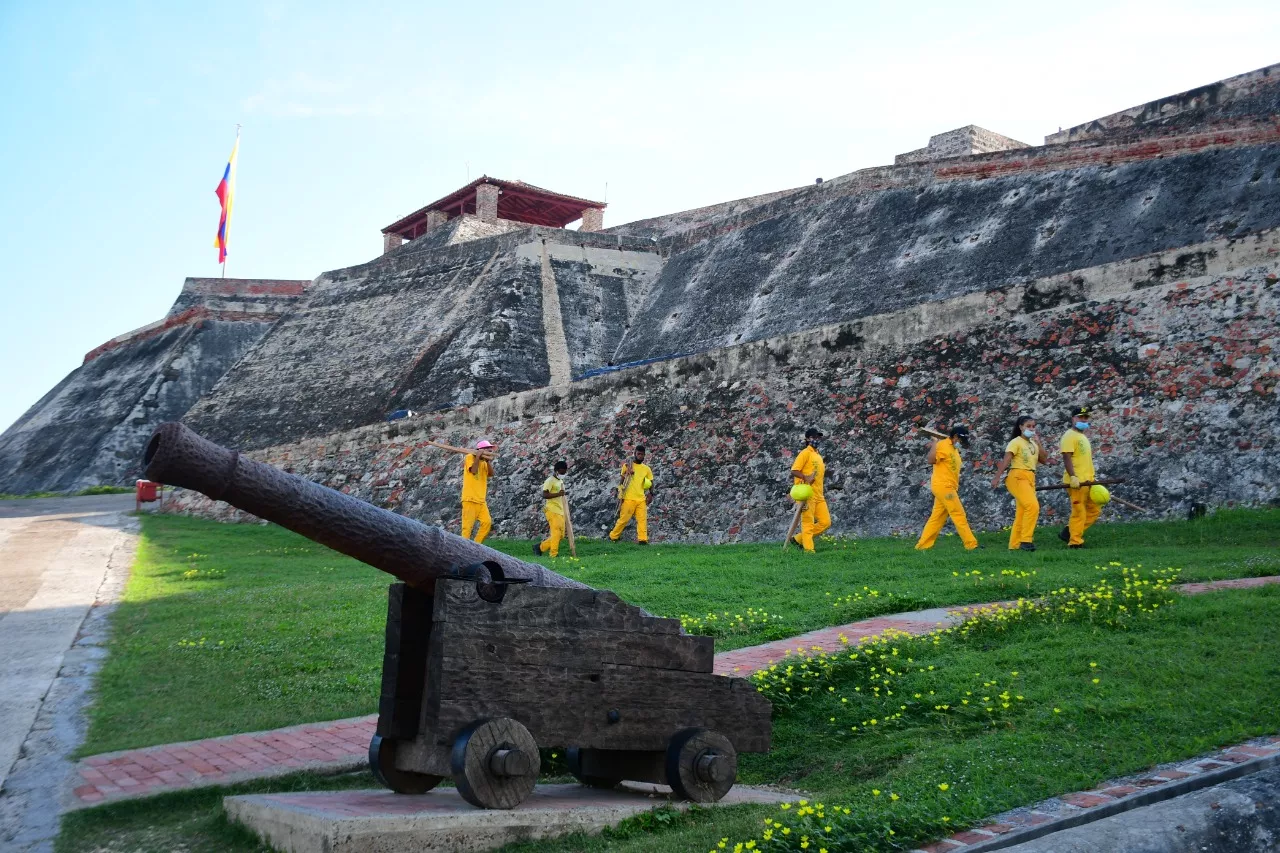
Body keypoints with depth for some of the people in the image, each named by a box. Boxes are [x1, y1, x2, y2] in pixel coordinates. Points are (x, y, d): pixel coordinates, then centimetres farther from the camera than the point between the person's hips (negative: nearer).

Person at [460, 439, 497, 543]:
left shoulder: (484, 462, 17)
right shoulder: (469, 457, -1)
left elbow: (491, 473, 1)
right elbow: (473, 471, -18)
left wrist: (488, 461, -10)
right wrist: (478, 456, -16)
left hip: (481, 500, 6)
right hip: (470, 499, -6)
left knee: (487, 522, -6)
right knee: (468, 526, -9)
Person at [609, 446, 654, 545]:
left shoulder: (647, 469, 13)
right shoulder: (627, 466, 4)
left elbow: (651, 483, 16)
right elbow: (621, 481, 7)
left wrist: (651, 494, -2)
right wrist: (620, 496, -1)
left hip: (641, 499, 3)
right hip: (629, 498, -3)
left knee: (642, 519, -9)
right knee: (624, 519, -1)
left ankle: (642, 539, -12)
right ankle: (613, 537, 13)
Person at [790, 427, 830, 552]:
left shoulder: (818, 455, 20)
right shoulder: (805, 453, -5)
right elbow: (794, 471, -14)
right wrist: (805, 478, -27)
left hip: (819, 495, 8)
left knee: (825, 522, 4)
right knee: (808, 522, -5)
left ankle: (799, 539, 12)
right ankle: (808, 549, 0)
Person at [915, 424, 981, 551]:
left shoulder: (953, 449, 18)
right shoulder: (943, 445, -11)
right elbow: (931, 460, -23)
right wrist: (934, 445, -22)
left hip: (947, 487, 9)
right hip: (943, 486, -9)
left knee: (937, 518, 8)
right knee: (959, 515, -7)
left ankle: (923, 545, 10)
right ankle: (971, 544, -4)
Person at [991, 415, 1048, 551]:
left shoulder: (1034, 443, 16)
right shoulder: (1016, 442, -5)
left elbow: (1043, 460, 9)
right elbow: (1005, 461, -13)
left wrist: (1039, 443, 1)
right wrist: (997, 478, -21)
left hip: (1030, 478, 8)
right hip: (1018, 477, -8)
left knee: (1022, 513, 8)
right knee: (1033, 506, -23)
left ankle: (1014, 545, 12)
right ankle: (1026, 540, -19)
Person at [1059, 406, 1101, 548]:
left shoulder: (1083, 436, 23)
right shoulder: (1069, 435, -7)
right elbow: (1067, 458, -18)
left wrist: (1092, 477, 24)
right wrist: (1073, 477, -26)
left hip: (1087, 481, 10)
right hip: (1076, 482, -10)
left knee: (1094, 510, 11)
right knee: (1079, 512, -8)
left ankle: (1069, 532, 14)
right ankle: (1075, 542, -2)